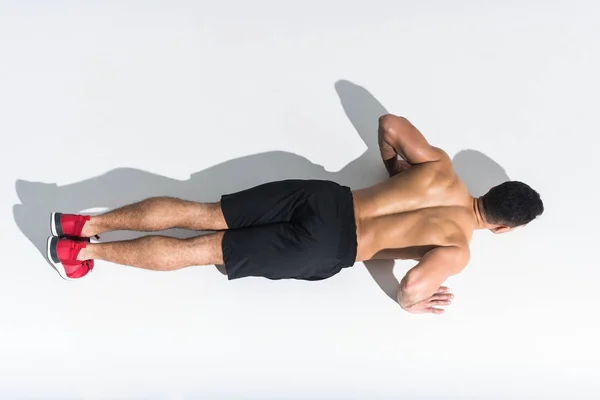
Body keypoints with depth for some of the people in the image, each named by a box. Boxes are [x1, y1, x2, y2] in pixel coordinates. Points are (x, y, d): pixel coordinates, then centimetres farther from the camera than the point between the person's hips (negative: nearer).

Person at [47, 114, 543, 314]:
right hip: (322, 247, -5)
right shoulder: (459, 249, -8)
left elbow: (389, 121, 15)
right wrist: (409, 303, -4)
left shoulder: (440, 165, 9)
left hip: (319, 195, 6)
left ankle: (85, 222, 5)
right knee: (202, 250, -1)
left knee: (200, 214, 5)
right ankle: (86, 252, 2)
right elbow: (416, 278, -28)